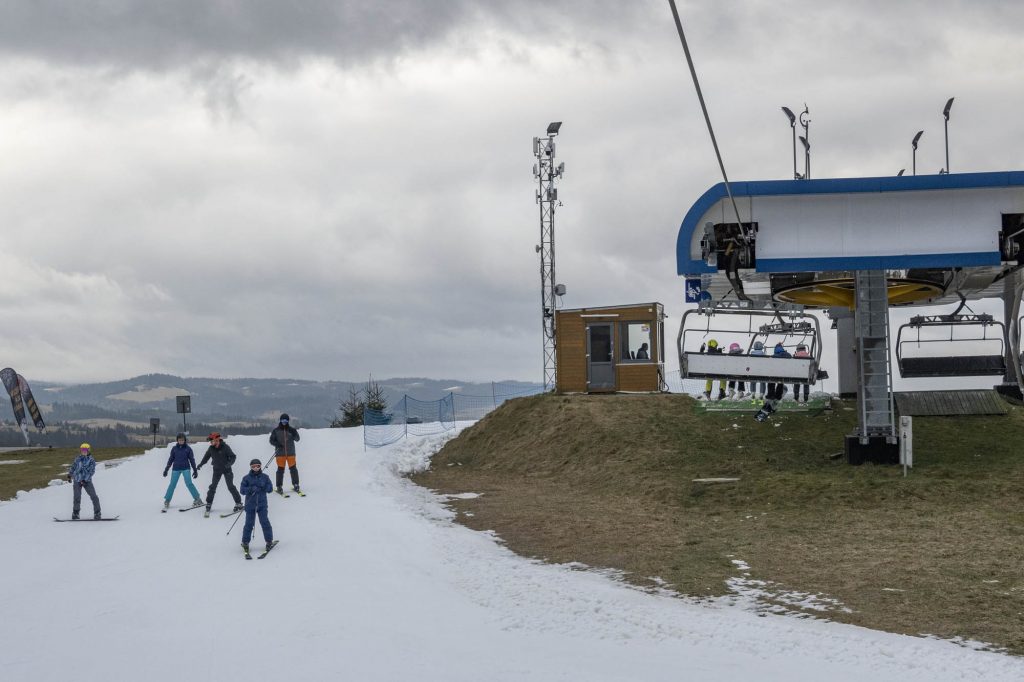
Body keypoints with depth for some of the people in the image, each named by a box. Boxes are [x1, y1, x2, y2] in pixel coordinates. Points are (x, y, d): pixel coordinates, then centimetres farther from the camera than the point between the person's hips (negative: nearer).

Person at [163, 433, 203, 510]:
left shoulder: (188, 449, 0)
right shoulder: (174, 448, 4)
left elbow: (192, 459, 4)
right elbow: (171, 459, 11)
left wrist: (195, 470, 4)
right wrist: (166, 469, 12)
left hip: (185, 468, -2)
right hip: (176, 469, 2)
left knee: (188, 483, -13)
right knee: (172, 484, -2)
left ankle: (197, 499, -9)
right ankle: (167, 501, 9)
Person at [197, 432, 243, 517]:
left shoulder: (225, 447, -17)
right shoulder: (211, 448, -2)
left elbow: (233, 456, -14)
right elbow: (206, 457, 13)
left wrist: (229, 463, -30)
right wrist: (200, 464, 7)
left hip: (226, 469, -4)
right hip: (217, 469, 4)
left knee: (230, 487, -5)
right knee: (213, 486, -1)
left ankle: (238, 503, 3)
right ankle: (209, 503, 9)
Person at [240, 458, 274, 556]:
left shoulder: (265, 477, 3)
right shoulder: (246, 478, -1)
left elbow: (270, 488, 1)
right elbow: (243, 490, -6)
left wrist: (262, 487, -17)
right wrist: (251, 489, -23)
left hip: (262, 504, 1)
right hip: (250, 505, -1)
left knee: (265, 522, -4)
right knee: (249, 524, 1)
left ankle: (269, 540, 10)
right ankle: (245, 542, 14)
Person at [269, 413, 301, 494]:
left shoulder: (291, 430, 5)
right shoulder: (276, 431, 3)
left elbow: (297, 439, 2)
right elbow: (271, 440, 5)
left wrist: (294, 434, -19)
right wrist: (277, 444, -14)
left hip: (290, 452, 1)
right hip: (280, 453, -1)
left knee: (293, 469, 0)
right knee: (280, 469, -1)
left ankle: (296, 485, 10)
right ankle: (279, 487, 5)